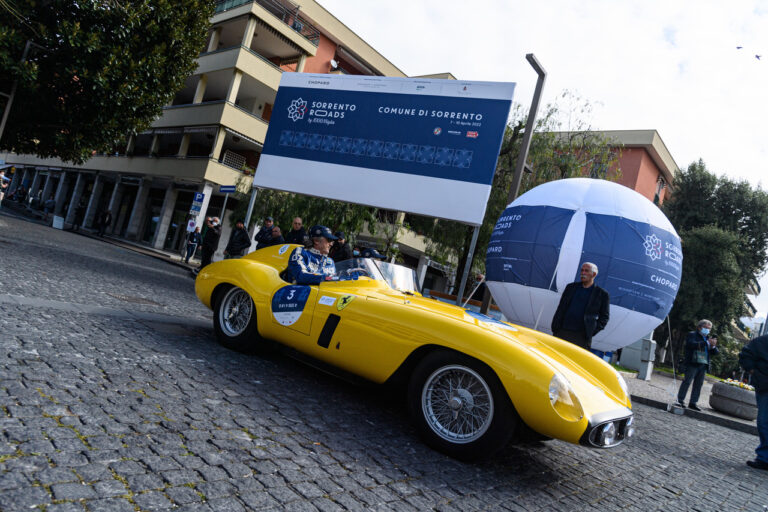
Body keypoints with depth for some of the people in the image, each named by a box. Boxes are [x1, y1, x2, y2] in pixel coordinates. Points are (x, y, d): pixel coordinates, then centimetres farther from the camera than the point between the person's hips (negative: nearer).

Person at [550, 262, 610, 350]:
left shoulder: (602, 294, 3)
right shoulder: (571, 287, 12)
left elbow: (604, 316, 7)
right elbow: (560, 309, 11)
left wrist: (592, 331, -4)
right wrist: (555, 328, 3)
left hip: (581, 336, -3)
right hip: (562, 332, 3)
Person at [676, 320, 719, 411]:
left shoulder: (708, 338, 20)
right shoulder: (692, 335, 4)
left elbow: (715, 353, 17)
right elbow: (693, 344, -16)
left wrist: (713, 346, -5)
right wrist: (707, 343, -19)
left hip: (703, 365, 6)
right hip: (693, 363, -6)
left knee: (698, 384, 4)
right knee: (687, 381, -7)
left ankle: (693, 402, 8)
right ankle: (680, 400, -4)